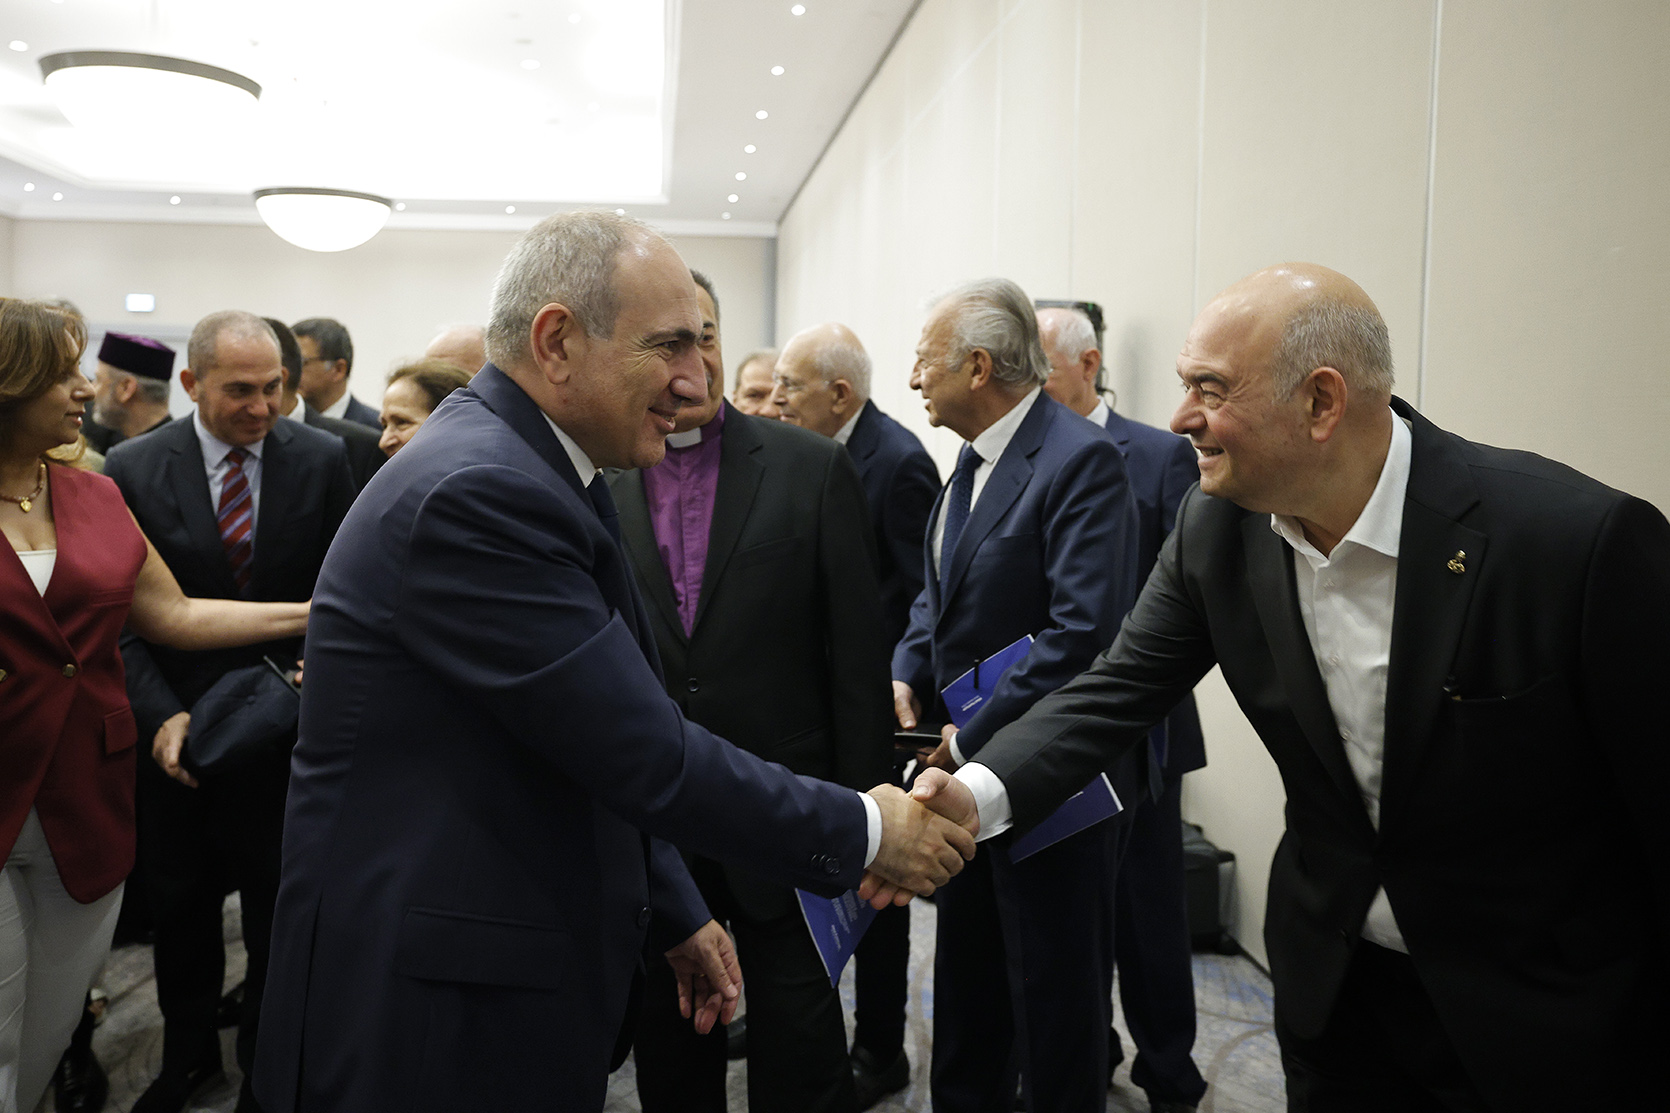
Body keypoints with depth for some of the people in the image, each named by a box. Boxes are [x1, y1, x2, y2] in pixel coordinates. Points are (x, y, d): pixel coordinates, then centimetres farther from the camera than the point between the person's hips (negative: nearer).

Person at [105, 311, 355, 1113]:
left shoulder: (322, 460, -6)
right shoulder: (133, 468, -5)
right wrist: (161, 714, -17)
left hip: (288, 722, 0)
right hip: (181, 733, 1)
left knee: (277, 909, 13)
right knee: (180, 904, 17)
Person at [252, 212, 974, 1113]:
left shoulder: (517, 468, 7)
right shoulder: (475, 494, -24)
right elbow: (644, 756, -25)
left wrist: (676, 912, 15)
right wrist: (863, 832, -13)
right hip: (432, 1014, -9)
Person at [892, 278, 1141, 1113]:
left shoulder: (1081, 460, -20)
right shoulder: (974, 457, 9)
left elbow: (1084, 631, -28)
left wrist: (973, 739, -21)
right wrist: (908, 670, -1)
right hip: (970, 766, 9)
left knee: (1055, 991, 9)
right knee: (966, 976, 24)